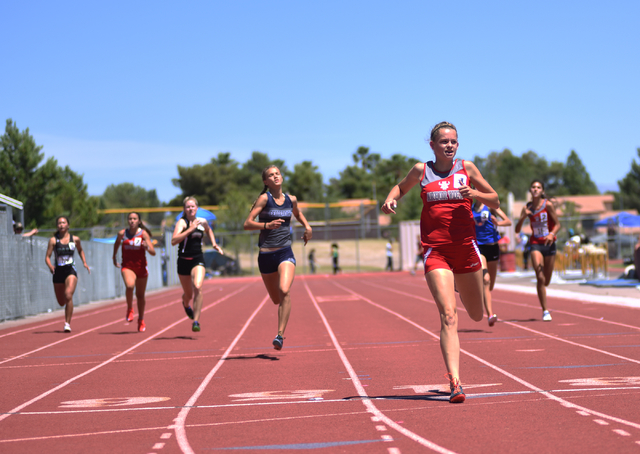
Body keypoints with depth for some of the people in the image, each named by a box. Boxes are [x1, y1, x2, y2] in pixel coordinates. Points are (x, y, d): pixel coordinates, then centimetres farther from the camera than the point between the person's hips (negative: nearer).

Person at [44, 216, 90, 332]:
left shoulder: (75, 239, 3)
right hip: (58, 272, 1)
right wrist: (50, 265, -22)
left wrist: (85, 263, 10)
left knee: (68, 296, -24)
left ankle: (67, 323, -17)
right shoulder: (53, 240, -1)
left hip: (70, 271, -1)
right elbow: (47, 257, -3)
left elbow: (80, 251, 22)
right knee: (61, 302, 11)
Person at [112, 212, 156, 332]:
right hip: (127, 266, 0)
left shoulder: (144, 234, -5)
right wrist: (114, 257, 26)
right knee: (129, 285, -30)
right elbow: (117, 243, 23)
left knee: (140, 295, 10)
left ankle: (141, 320, 31)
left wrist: (147, 247, -29)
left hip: (141, 267, 0)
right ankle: (129, 309, -4)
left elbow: (153, 252, -9)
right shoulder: (122, 233, -1)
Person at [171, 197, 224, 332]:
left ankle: (196, 321, -19)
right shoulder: (182, 222, -9)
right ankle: (186, 304, 53)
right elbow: (174, 241, -26)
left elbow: (209, 230, 31)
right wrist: (190, 229, -28)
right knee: (188, 294, 14)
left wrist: (214, 244, 18)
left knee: (198, 287, -24)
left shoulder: (203, 222, 5)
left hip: (198, 260, 1)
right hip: (184, 261, -1)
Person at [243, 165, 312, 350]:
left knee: (285, 291, -24)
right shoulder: (264, 199, -5)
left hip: (285, 253, 1)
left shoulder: (291, 199, 6)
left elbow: (297, 214, 31)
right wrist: (267, 225, -28)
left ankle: (280, 335, -20)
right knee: (276, 300, 10)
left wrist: (307, 227, 13)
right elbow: (247, 224, -13)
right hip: (266, 255, -1)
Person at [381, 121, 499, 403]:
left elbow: (495, 202, 11)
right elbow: (401, 187, 25)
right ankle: (455, 382, -20)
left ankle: (458, 286, 53)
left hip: (466, 248, 2)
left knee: (477, 316, 18)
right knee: (448, 317, -16)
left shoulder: (467, 168, 5)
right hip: (436, 251, -2)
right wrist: (390, 199, 3)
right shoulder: (421, 171, 5)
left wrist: (475, 194, -9)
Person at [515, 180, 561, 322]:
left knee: (546, 281, 8)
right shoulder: (527, 207, 1)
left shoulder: (548, 205, -5)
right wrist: (523, 216, -17)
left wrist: (552, 234, -23)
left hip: (549, 244, 0)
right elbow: (517, 230, 0)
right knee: (540, 278, -16)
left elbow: (557, 224, -2)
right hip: (536, 244, 0)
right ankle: (545, 311, -13)